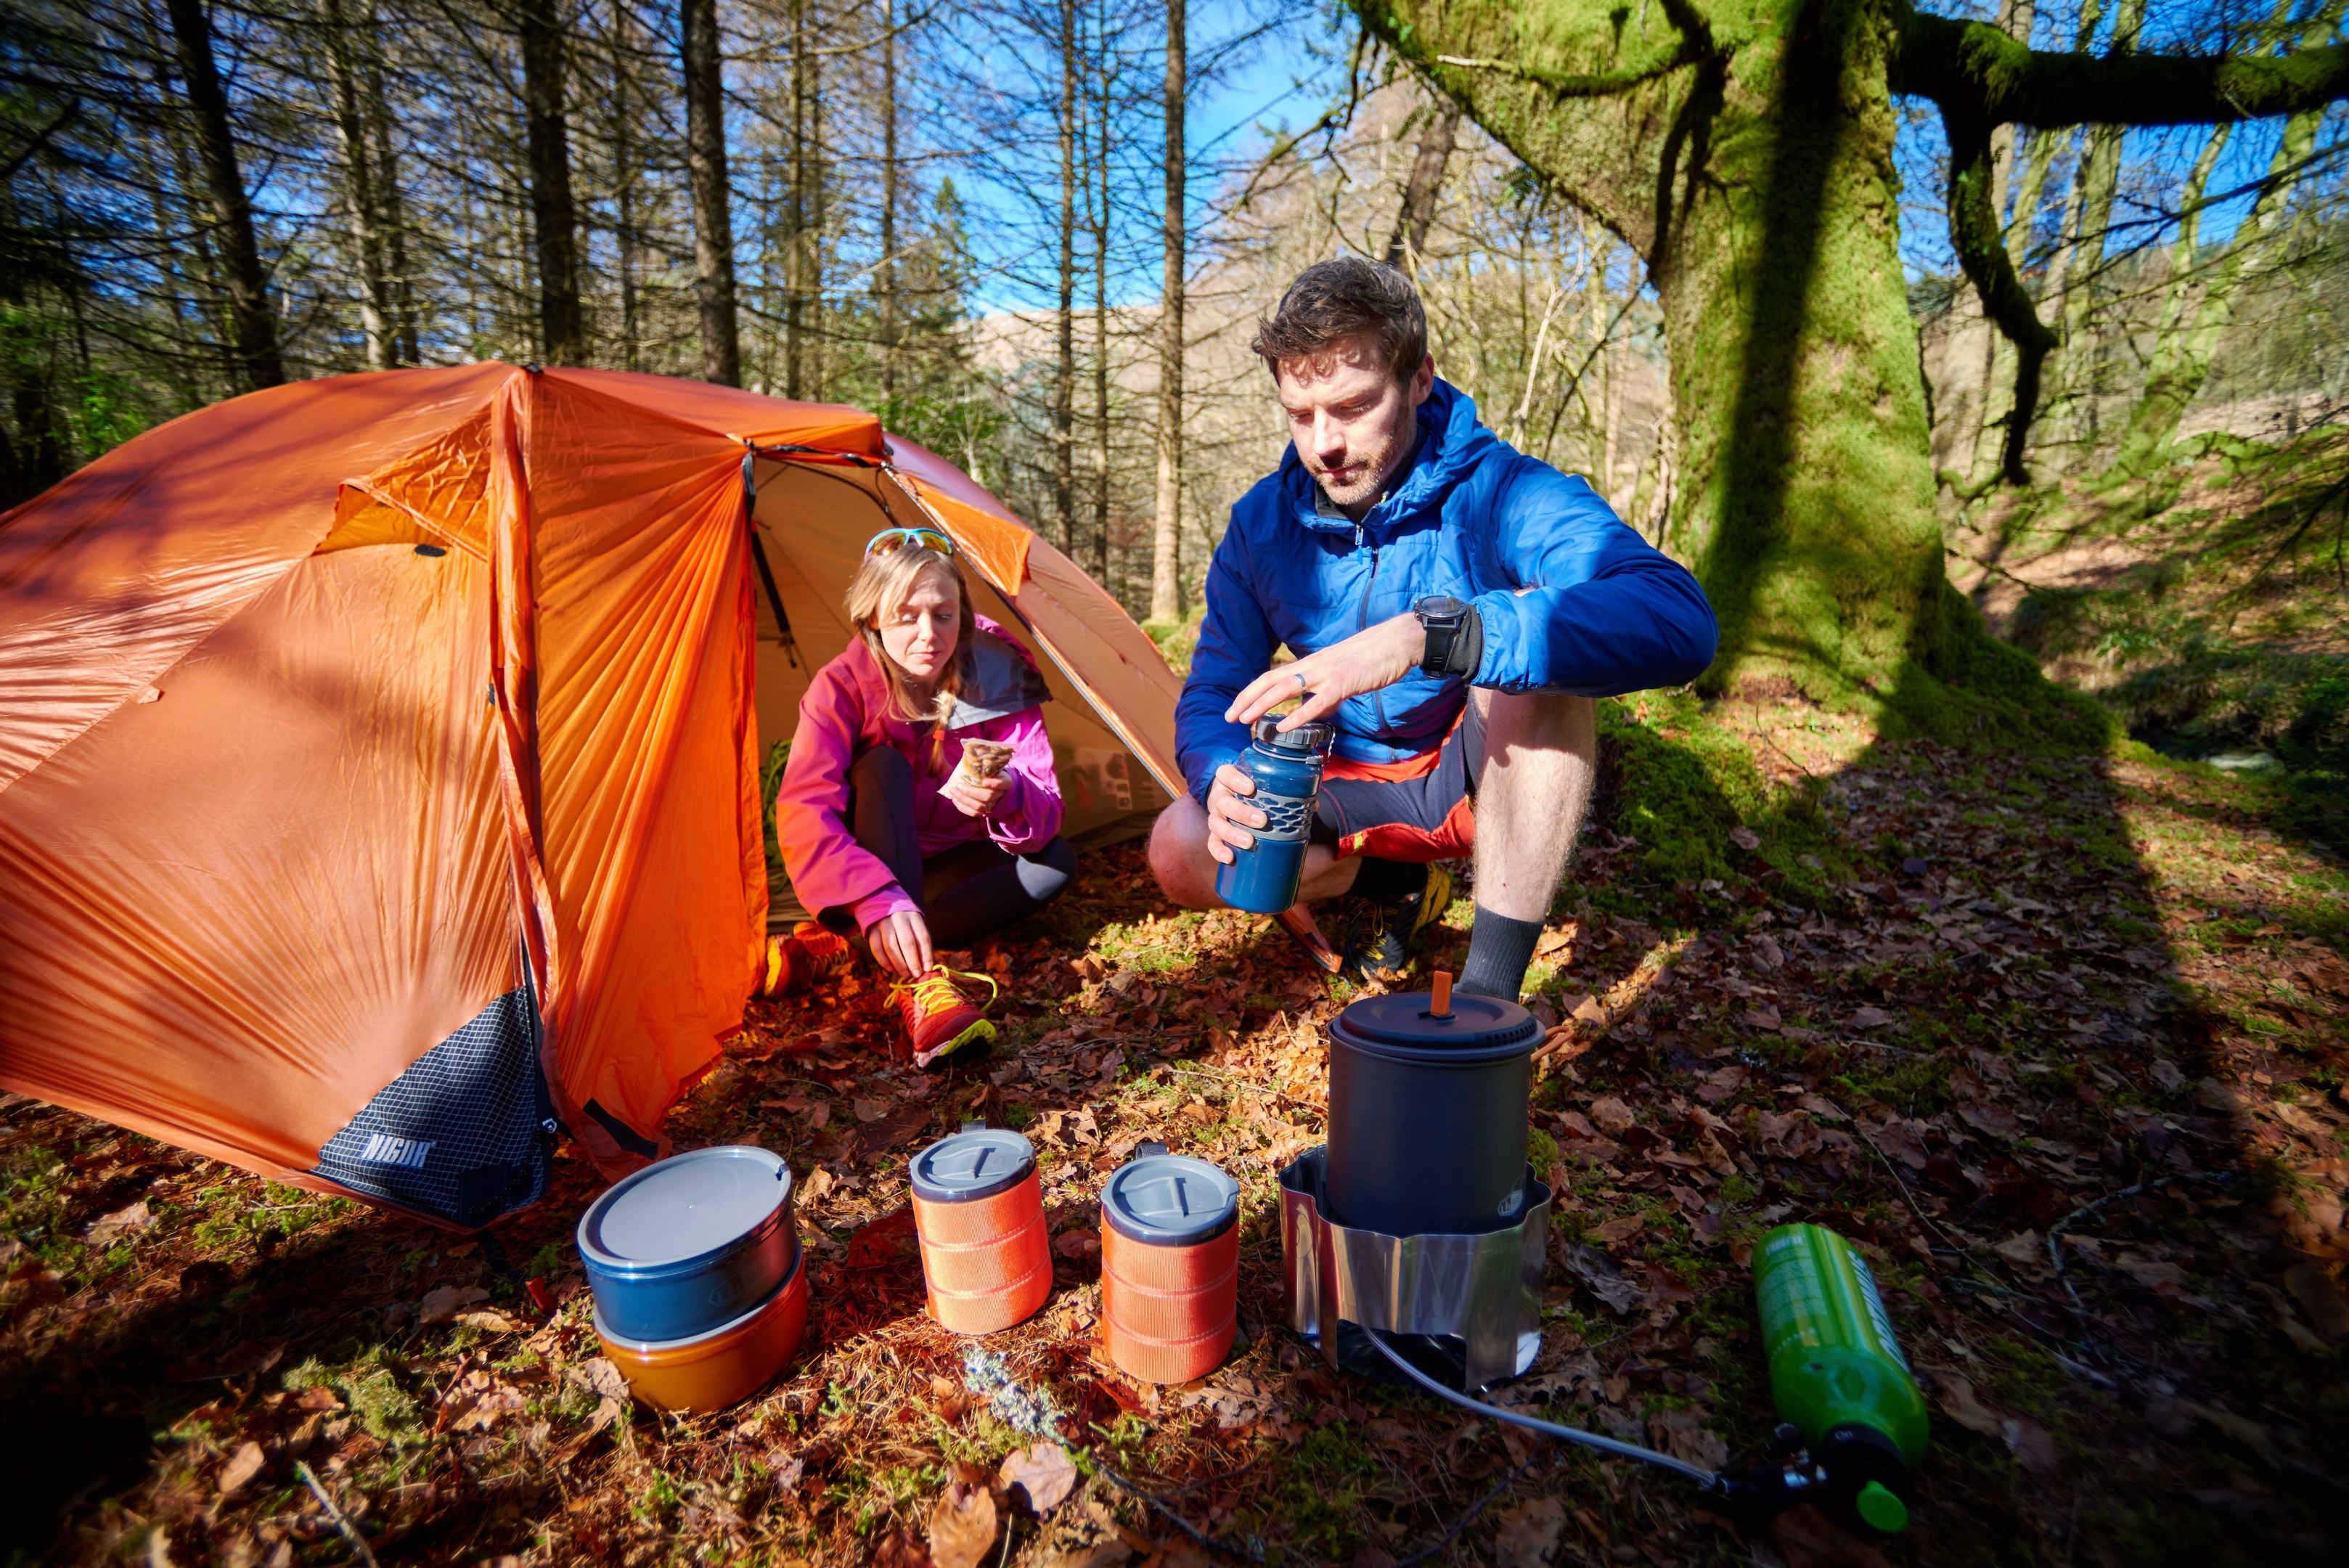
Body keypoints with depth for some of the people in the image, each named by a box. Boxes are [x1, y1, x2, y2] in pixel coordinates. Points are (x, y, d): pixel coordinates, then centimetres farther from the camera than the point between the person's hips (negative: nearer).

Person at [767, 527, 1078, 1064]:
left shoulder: (1000, 681, -18)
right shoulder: (843, 687, -21)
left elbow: (1047, 812, -22)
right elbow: (802, 812, -35)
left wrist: (1006, 798, -48)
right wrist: (880, 901, -52)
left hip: (942, 867, 3)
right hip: (867, 863, -2)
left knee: (1056, 861, -24)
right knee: (883, 765, -30)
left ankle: (839, 945, -28)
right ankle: (919, 980, -43)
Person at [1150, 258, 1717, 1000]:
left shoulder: (1500, 493, -22)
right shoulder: (1264, 521, -8)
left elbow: (1680, 620, -40)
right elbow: (1212, 693, -5)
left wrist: (1428, 634, -51)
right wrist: (1223, 777, -31)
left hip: (1481, 778, -3)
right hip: (1352, 786, 3)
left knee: (1534, 624, -34)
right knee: (1180, 849, -21)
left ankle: (1491, 987, -30)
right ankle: (1389, 883, 5)